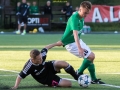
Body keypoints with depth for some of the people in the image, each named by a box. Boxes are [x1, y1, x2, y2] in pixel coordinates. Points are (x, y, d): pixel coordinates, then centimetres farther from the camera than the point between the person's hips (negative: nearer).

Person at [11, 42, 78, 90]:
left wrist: (56, 44, 11)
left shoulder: (41, 55, -25)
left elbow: (46, 48, -3)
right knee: (68, 84, -17)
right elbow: (20, 76, -28)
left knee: (64, 64, -30)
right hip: (46, 79, -4)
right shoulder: (29, 66, -36)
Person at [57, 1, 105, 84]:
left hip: (78, 40, 10)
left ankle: (94, 79, 22)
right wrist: (79, 48, -56)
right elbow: (75, 33, -44)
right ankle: (79, 73, -2)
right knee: (91, 56, -17)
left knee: (91, 57, 12)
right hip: (71, 43, -10)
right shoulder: (74, 18, -29)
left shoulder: (81, 17, 1)